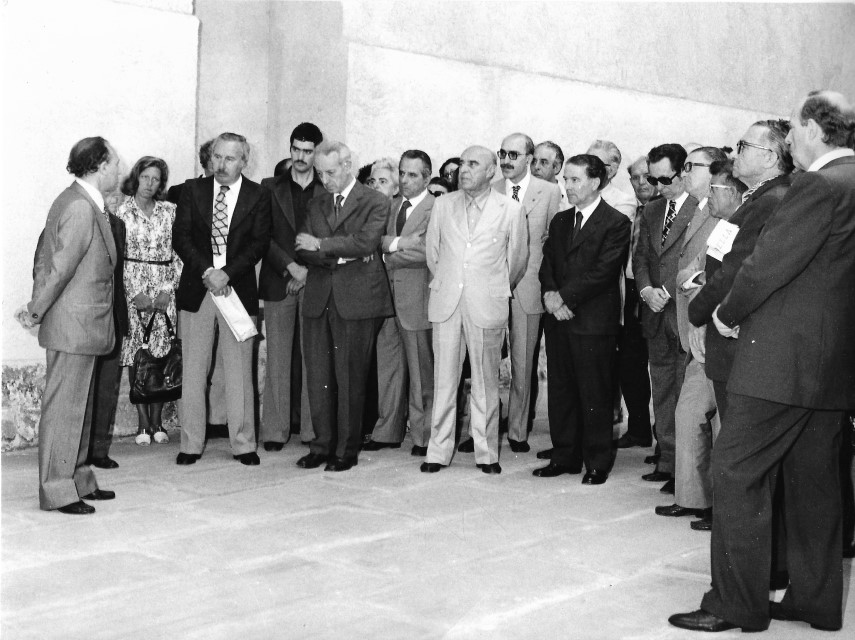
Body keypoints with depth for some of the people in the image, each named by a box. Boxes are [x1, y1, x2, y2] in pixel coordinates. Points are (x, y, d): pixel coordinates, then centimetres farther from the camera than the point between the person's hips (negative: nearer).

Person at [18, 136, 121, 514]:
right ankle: (57, 491, 5)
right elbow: (60, 268, -20)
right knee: (64, 407, -3)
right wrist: (36, 312, -10)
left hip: (81, 325, 10)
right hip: (73, 326, -10)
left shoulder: (75, 201, 13)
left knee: (79, 406, 16)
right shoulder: (81, 208, -19)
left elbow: (45, 258, 16)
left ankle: (78, 480, 26)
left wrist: (36, 306, 12)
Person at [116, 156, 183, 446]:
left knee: (162, 356, -2)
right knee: (136, 355, -3)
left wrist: (169, 289, -4)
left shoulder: (170, 210, 7)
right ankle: (143, 423, 3)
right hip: (132, 288, -1)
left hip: (165, 289, 1)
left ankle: (157, 421, 6)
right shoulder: (121, 211, 3)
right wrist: (135, 293, -8)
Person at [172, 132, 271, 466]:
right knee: (192, 371, 4)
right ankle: (191, 445, 12)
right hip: (196, 289, 1)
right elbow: (180, 237, 0)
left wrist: (226, 273, -16)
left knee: (240, 372, 3)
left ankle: (243, 445, 11)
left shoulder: (258, 195, 4)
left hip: (238, 290, -1)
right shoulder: (193, 189, 7)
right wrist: (207, 271, -14)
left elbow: (259, 243, -4)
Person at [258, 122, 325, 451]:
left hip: (315, 281, 0)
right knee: (277, 358, 1)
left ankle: (312, 428, 6)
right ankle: (275, 430, 5)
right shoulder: (270, 187, 10)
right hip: (278, 283, 0)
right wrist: (290, 267, -9)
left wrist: (307, 271, -7)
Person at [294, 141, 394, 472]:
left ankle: (346, 450, 10)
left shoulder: (375, 202, 1)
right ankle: (322, 445, 16)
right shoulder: (316, 204, 17)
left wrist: (321, 245, -8)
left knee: (350, 379, 0)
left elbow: (365, 242, -15)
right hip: (318, 299, 5)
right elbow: (304, 251, 7)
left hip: (356, 299, -5)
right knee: (318, 378, 6)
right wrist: (340, 256, -9)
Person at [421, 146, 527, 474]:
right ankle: (439, 451, 12)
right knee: (443, 379, 4)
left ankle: (486, 452, 14)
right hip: (446, 302, 2)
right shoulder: (443, 204, 7)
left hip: (487, 305, -2)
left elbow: (518, 258, 10)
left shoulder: (510, 210, -1)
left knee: (486, 382, 4)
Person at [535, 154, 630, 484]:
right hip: (559, 318, 6)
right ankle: (565, 457, 21)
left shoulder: (616, 222, -6)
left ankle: (597, 464, 11)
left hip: (593, 321, -6)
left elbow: (602, 272, -14)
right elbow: (547, 263, 13)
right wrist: (550, 293, -7)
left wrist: (564, 297, -15)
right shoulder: (560, 221, 16)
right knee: (560, 391, 11)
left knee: (594, 395, 0)